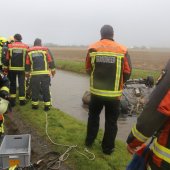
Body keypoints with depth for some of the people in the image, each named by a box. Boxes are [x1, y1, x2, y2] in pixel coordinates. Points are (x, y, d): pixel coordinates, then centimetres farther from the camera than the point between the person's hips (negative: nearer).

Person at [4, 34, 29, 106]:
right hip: (22, 68, -1)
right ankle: (22, 100, 7)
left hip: (12, 68, 1)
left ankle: (12, 100, 16)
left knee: (12, 83, 13)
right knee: (21, 84, 5)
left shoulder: (10, 46, -1)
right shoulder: (26, 47, 0)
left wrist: (5, 68, 5)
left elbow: (7, 58, -1)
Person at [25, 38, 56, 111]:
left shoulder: (29, 51, 7)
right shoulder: (45, 50, 2)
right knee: (46, 90, 5)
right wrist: (53, 70, 10)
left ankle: (35, 104, 18)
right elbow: (51, 61, 1)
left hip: (34, 74, 1)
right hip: (45, 74, -1)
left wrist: (27, 72, 21)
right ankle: (47, 105, 7)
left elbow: (27, 64, 11)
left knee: (35, 90, 11)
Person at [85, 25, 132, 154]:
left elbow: (88, 69, 6)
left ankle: (89, 141, 34)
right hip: (114, 93, -2)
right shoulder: (122, 50, -7)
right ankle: (108, 147, 21)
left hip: (96, 91, 2)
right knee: (111, 121, 12)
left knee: (93, 116, 22)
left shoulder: (92, 49, -3)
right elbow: (127, 73, -5)